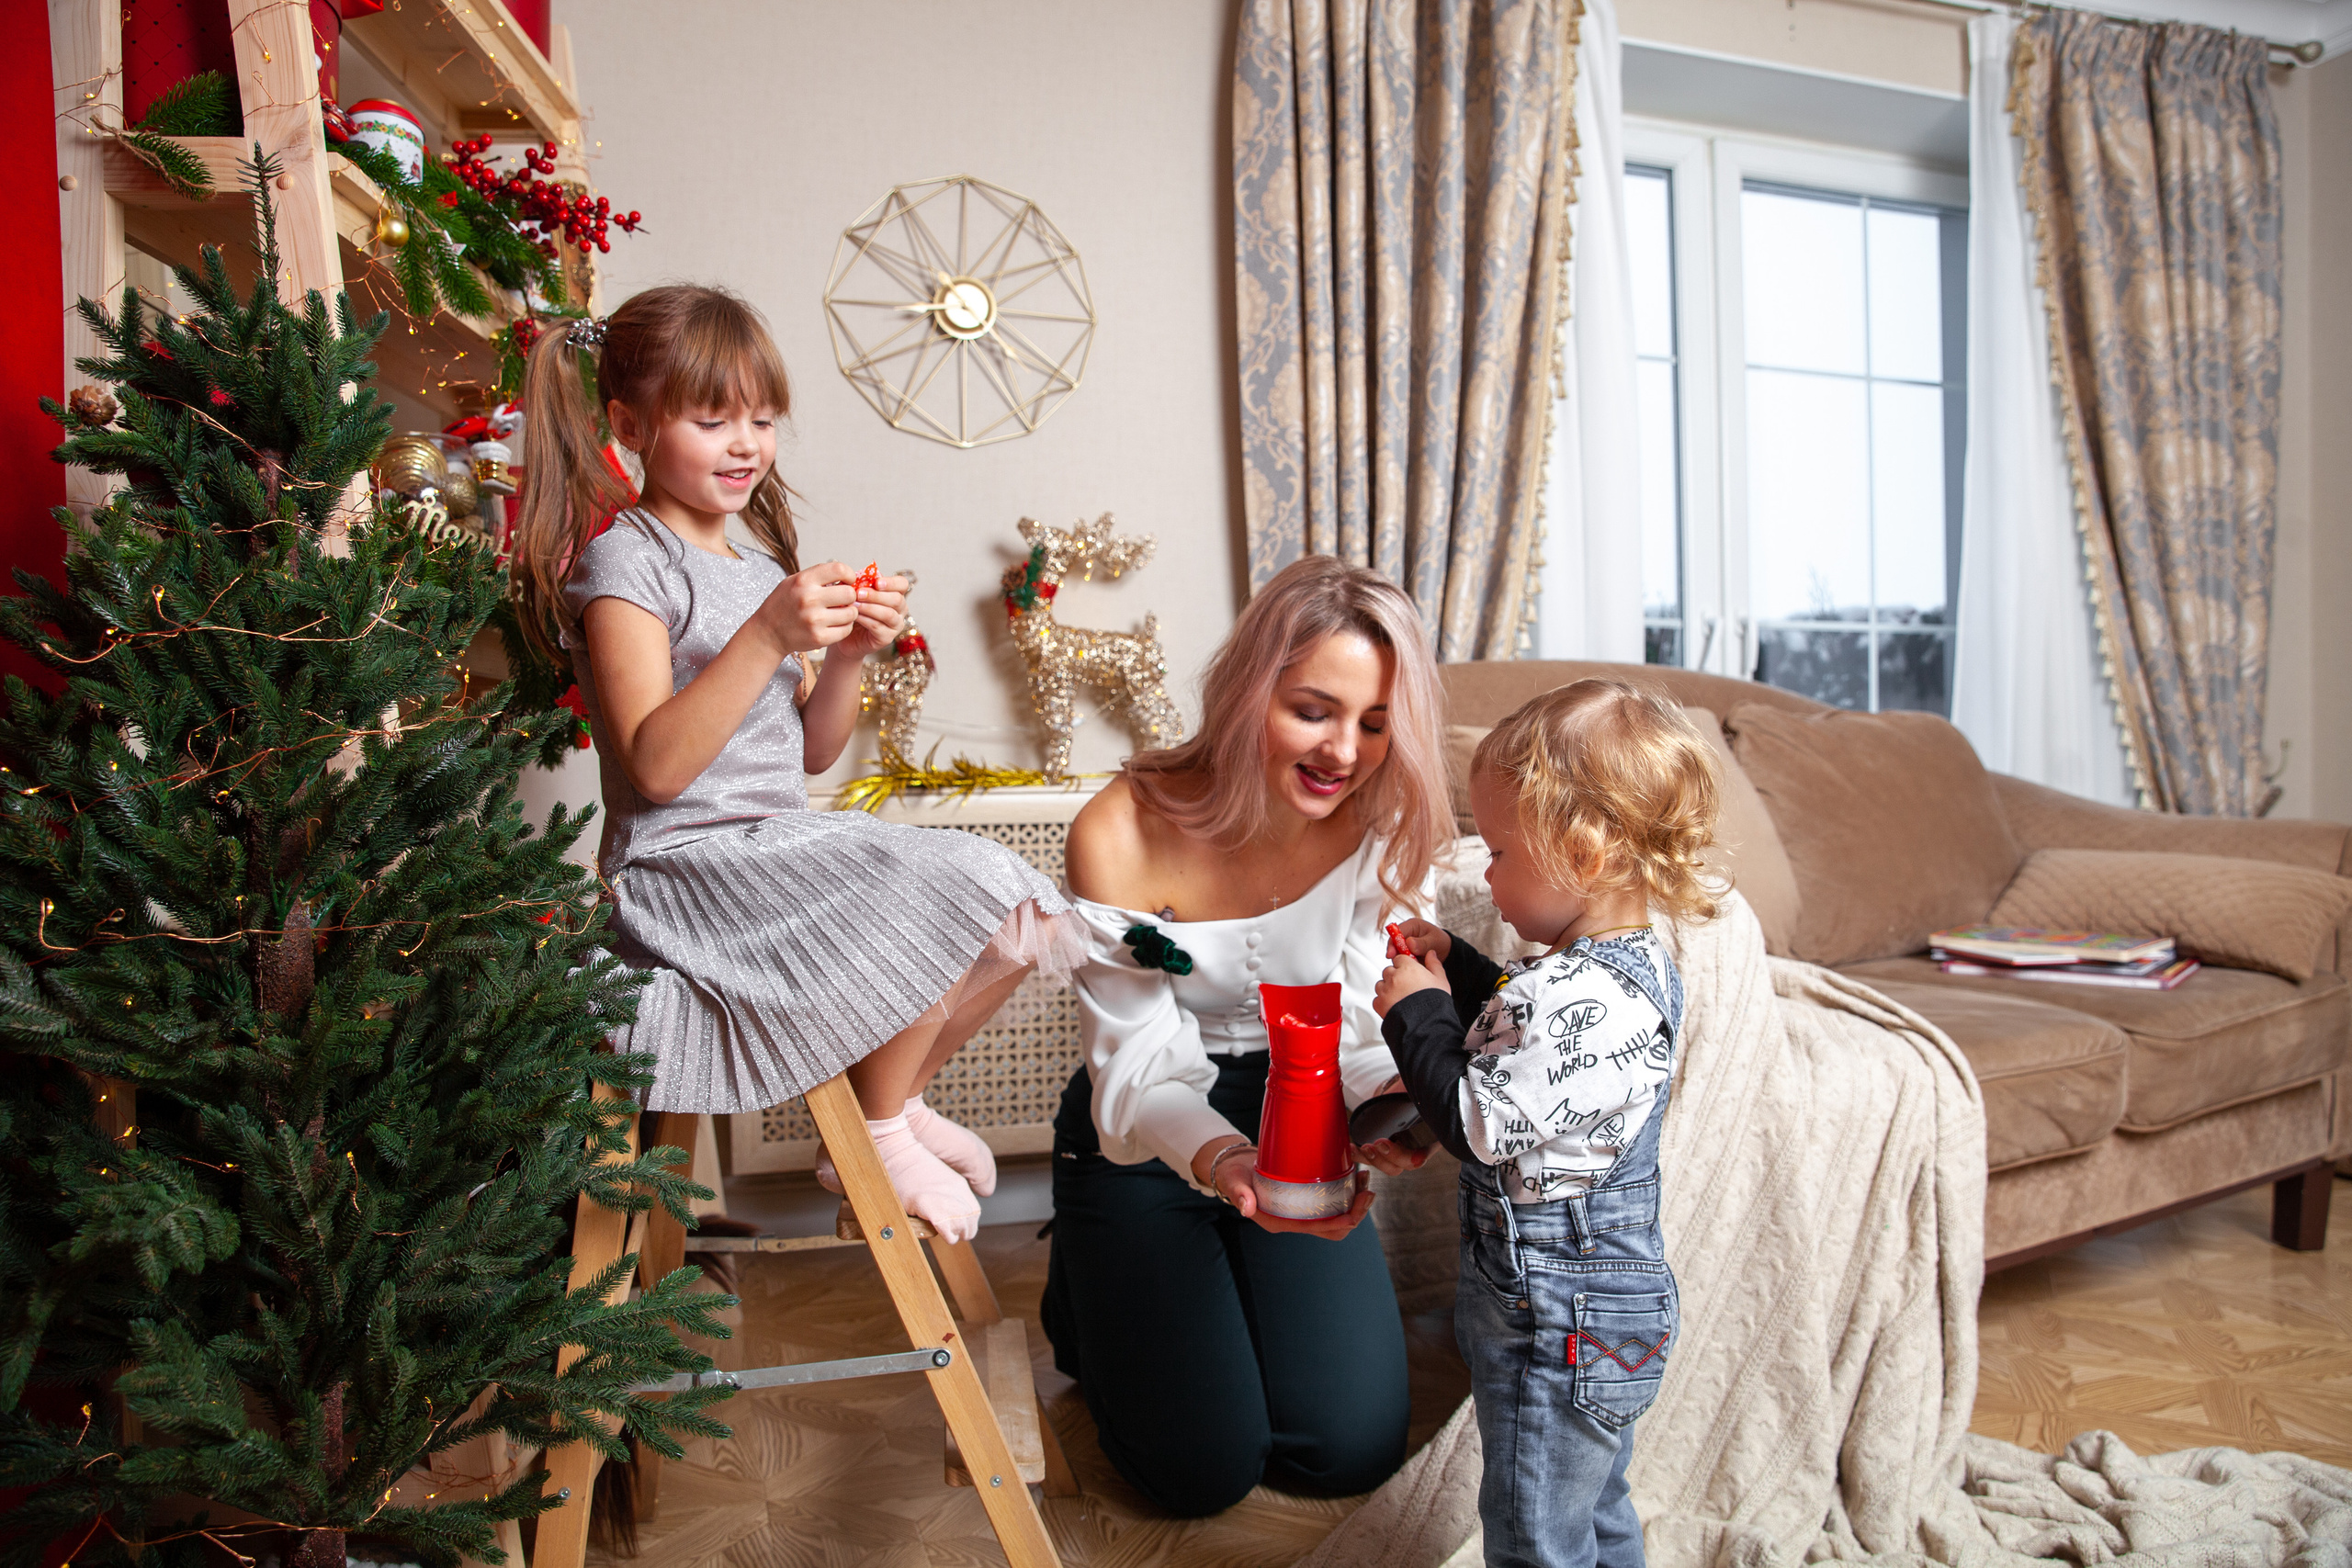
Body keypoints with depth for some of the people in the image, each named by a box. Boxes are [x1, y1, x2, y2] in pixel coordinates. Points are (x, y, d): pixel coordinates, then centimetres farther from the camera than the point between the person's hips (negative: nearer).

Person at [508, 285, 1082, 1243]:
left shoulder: (762, 556, 16)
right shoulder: (624, 561, -9)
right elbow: (655, 766, -20)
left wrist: (847, 657, -5)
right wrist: (769, 635, -27)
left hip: (783, 842, 8)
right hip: (688, 866, -8)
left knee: (1016, 916, -2)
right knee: (959, 889, -24)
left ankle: (898, 1097, 15)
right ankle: (877, 1138, -3)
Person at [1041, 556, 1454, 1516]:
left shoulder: (1377, 826, -15)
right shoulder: (1120, 836, -27)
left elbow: (1352, 1028, -10)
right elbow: (1137, 1081, -23)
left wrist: (1390, 1096, -34)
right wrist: (1221, 1160, -45)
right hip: (1144, 1138, -3)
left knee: (1352, 1450, -1)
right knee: (1201, 1468, -6)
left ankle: (1236, 1282, 28)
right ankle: (1091, 1291, 23)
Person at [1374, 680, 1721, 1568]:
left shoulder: (1578, 996, -30)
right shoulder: (1634, 964, 3)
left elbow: (1479, 1125, -28)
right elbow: (1527, 1046, 17)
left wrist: (1416, 1012, -16)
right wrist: (1456, 970, 8)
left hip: (1557, 1325, -10)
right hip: (1605, 1296, 10)